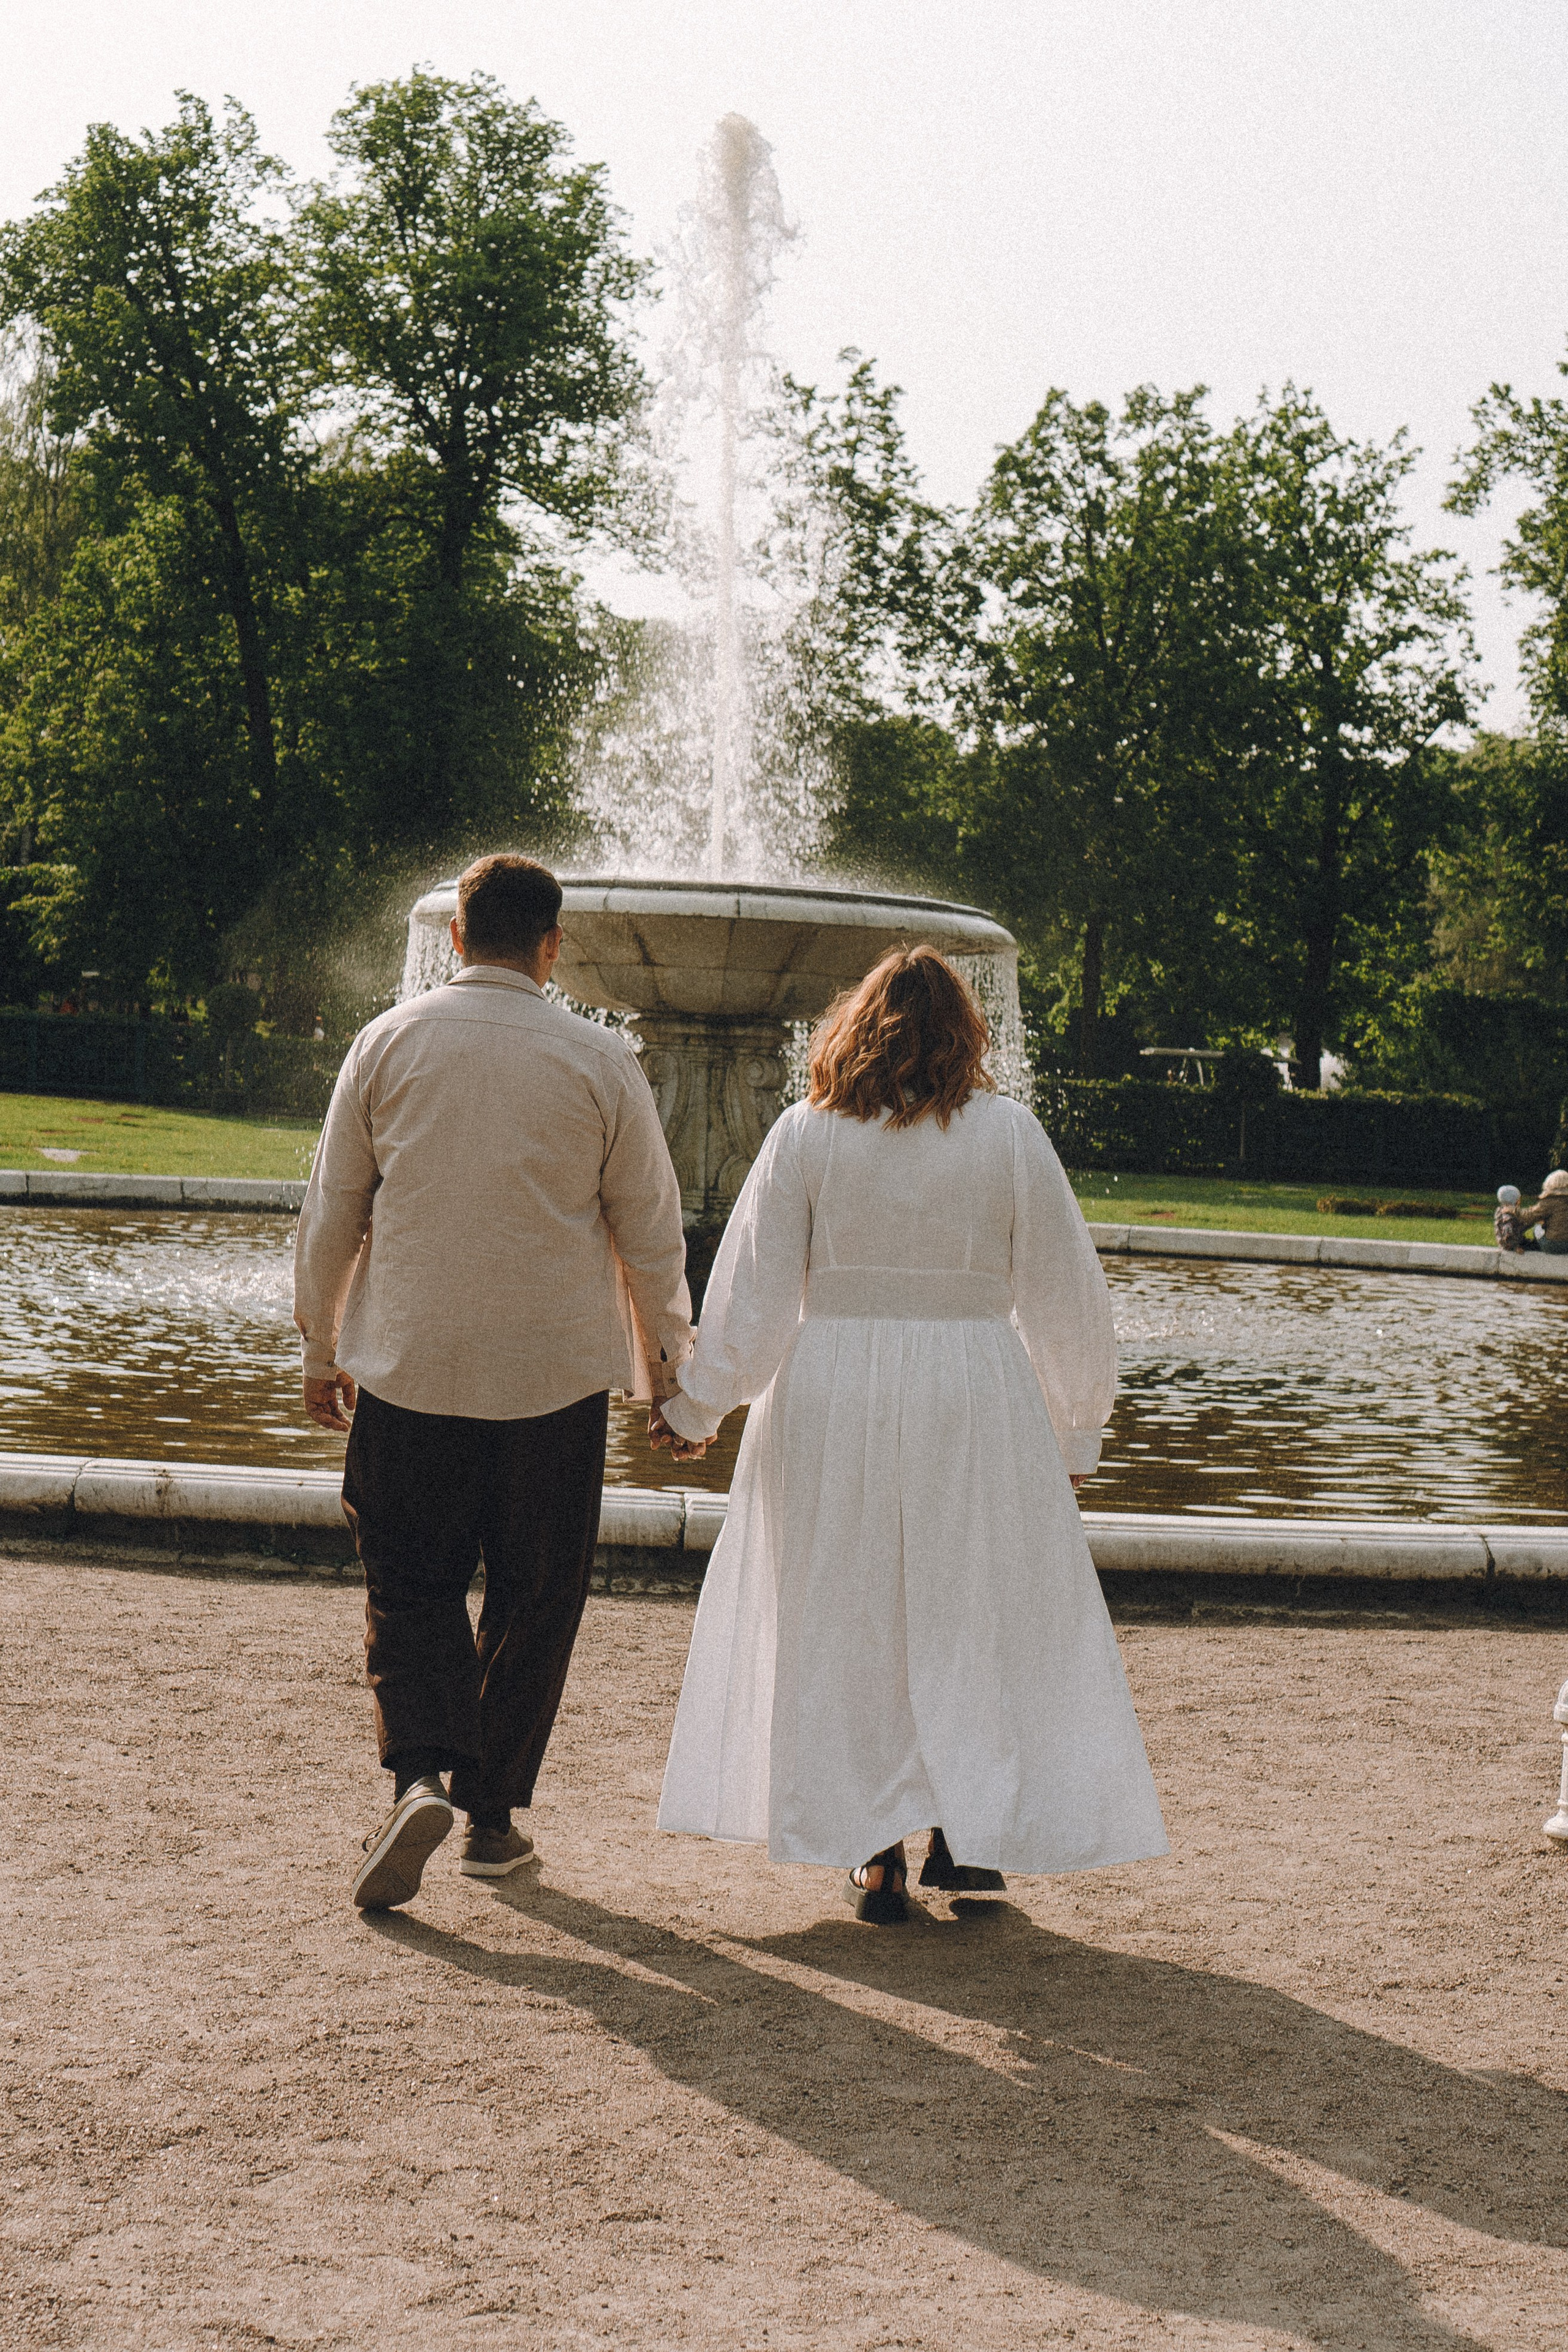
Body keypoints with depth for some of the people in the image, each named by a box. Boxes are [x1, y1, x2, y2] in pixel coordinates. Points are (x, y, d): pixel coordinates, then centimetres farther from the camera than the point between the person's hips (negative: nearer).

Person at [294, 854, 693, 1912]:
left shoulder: (388, 1043, 0)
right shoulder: (600, 1061, -4)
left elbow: (331, 1213, 5)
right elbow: (651, 1229, 2)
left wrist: (321, 1349, 16)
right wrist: (668, 1359, 15)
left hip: (410, 1365, 1)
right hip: (556, 1371, -1)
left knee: (410, 1585, 10)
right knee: (535, 1595, 12)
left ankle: (420, 1775, -12)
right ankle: (495, 1814, 18)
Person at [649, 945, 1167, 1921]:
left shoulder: (805, 1134, -2)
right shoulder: (1010, 1134, -2)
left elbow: (752, 1289, 0)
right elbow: (1063, 1293, 2)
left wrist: (696, 1406, 11)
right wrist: (1076, 1429, 12)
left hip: (830, 1400, 1)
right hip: (972, 1400, -1)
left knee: (845, 1623, 10)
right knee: (978, 1614, 13)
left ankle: (876, 1856, 12)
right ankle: (966, 1832, 13)